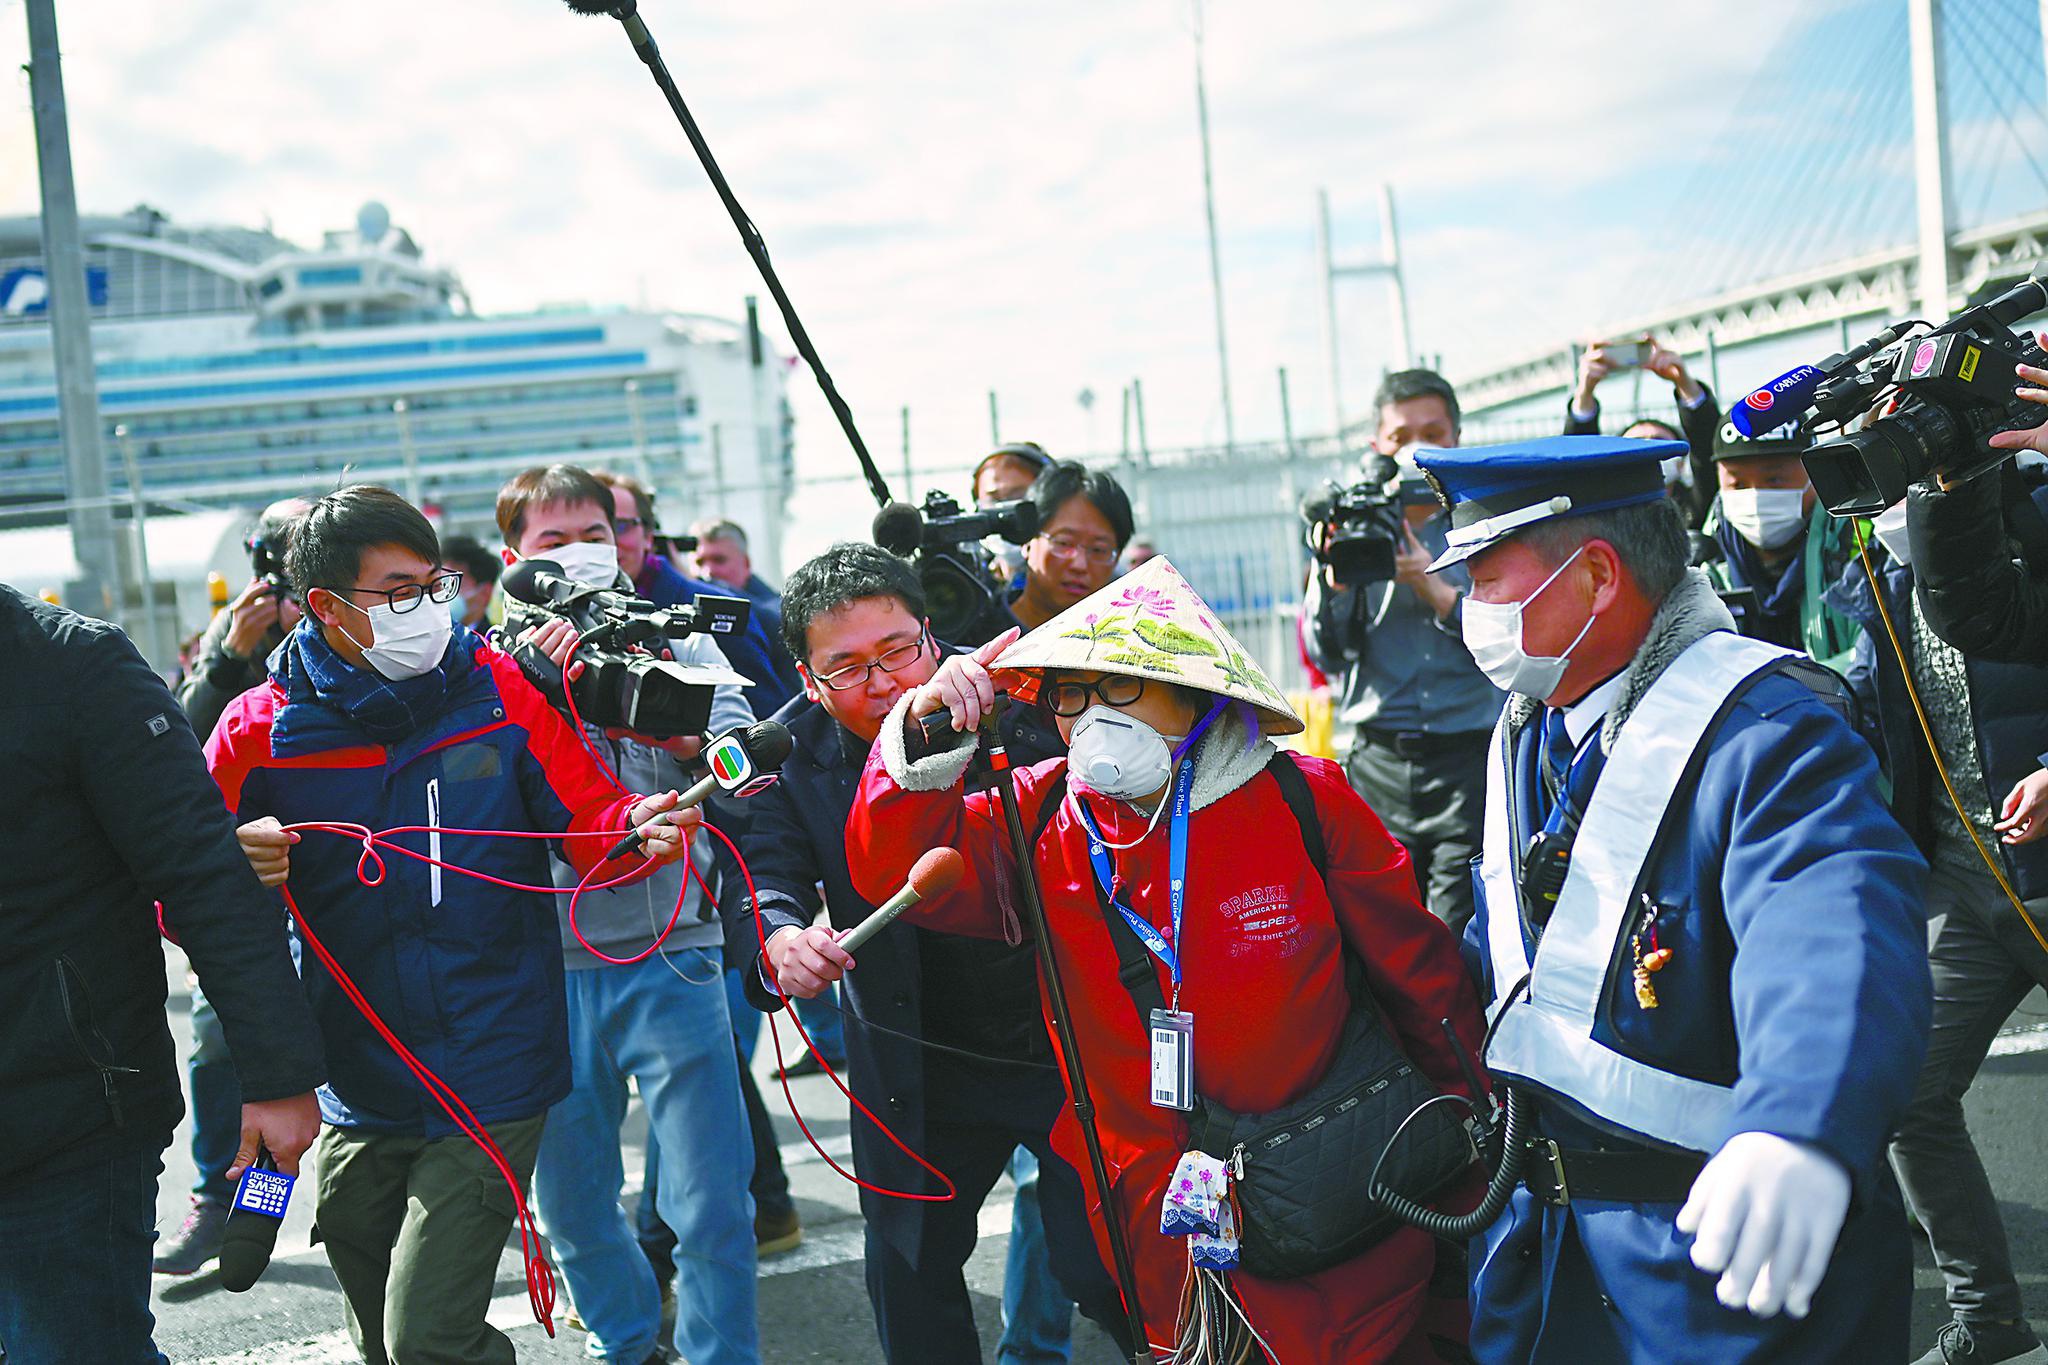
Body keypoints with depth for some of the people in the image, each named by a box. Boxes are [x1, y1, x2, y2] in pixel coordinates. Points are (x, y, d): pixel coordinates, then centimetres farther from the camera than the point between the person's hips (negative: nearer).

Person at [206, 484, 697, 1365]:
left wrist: (639, 830, -25)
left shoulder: (497, 687, -4)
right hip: (359, 1097, 3)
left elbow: (588, 819, -2)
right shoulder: (260, 730, -4)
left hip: (490, 1088, -3)